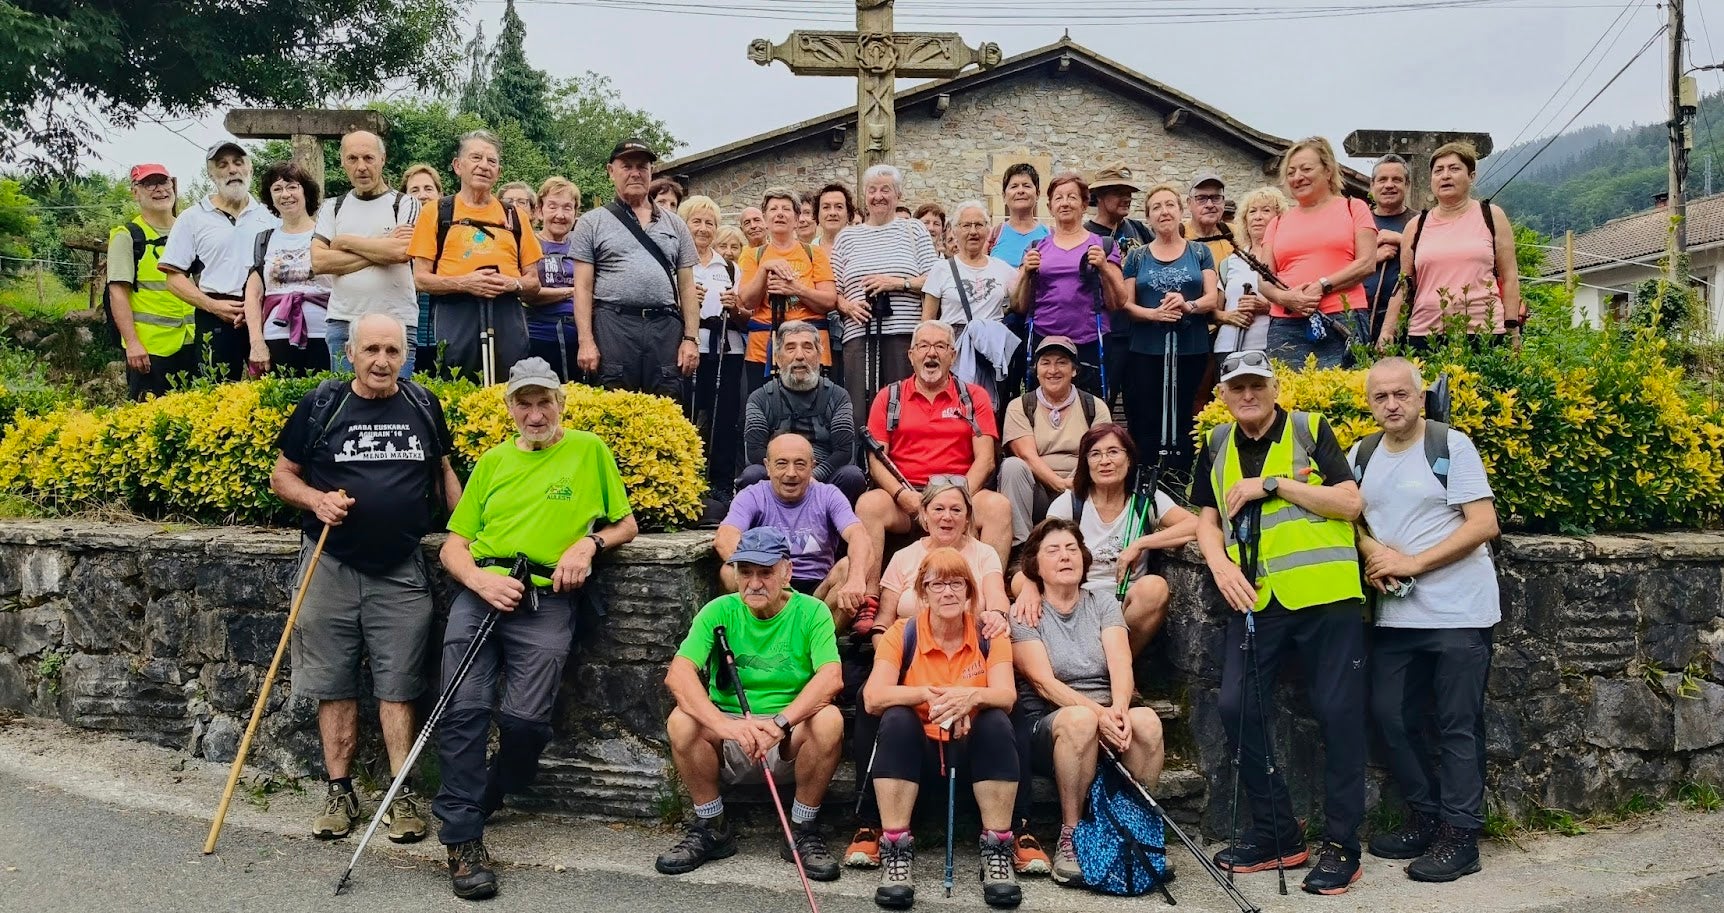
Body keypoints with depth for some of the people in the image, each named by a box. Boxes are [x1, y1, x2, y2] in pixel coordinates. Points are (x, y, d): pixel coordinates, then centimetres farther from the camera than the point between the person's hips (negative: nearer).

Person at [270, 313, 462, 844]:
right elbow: (281, 477, 8)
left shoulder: (423, 406, 5)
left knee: (398, 686, 1)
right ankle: (340, 793, 18)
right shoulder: (320, 406, 0)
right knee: (334, 685, 7)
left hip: (402, 571, 0)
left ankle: (404, 795, 8)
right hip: (330, 566, 0)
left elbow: (444, 474, 17)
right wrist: (317, 500, -12)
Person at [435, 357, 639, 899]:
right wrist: (478, 579, -4)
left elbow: (626, 523, 18)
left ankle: (482, 803, 13)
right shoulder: (492, 462, 20)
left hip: (548, 601, -2)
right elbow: (452, 546, 17)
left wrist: (589, 541, -2)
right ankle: (462, 839, -4)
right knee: (463, 708, -15)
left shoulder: (589, 451, 14)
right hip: (481, 591, 2)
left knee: (526, 717, -16)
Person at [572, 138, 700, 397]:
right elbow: (583, 288, 3)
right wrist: (586, 341, -7)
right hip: (613, 326, -2)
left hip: (665, 328, 2)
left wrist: (691, 339, 3)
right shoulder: (592, 223, 10)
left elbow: (687, 287, 14)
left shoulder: (675, 224, 17)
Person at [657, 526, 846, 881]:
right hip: (727, 744, 1)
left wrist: (779, 723, -36)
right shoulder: (719, 612, -3)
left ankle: (804, 832, -7)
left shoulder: (811, 612, -5)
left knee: (829, 719, -30)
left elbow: (830, 677, -21)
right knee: (681, 721, -26)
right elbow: (678, 673, -18)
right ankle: (712, 829, -3)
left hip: (790, 745, -1)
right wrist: (723, 723, -35)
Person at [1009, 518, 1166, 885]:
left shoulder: (1103, 603, 12)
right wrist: (1098, 712, -26)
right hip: (1045, 725, -3)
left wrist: (1119, 709, -25)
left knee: (1147, 721, -29)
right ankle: (1069, 837, -23)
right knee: (1080, 719, -37)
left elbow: (1122, 666, -3)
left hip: (1108, 720, 3)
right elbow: (1044, 682, -11)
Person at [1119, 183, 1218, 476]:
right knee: (1145, 424, -4)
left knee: (1183, 422, 1)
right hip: (1146, 352, 0)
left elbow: (1212, 298, 2)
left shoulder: (1200, 252, 9)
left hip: (1191, 350, 0)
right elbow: (1126, 304, 4)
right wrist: (1153, 313, -15)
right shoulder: (1137, 256, 10)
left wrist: (1187, 306, -18)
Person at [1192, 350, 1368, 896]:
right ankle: (1276, 834, 14)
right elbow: (1206, 519, 13)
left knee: (1337, 712, 0)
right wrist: (1220, 565, -6)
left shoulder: (1309, 430, 0)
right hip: (1255, 599, 4)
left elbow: (1350, 503, -9)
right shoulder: (1217, 446, 13)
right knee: (1237, 707, -2)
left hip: (1326, 594, -4)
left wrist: (1273, 485, -14)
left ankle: (1341, 845, 12)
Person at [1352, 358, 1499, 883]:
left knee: (1459, 726, 1)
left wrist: (1411, 563, -17)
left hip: (1458, 612, -6)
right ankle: (1427, 818, 24)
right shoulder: (1361, 457, 9)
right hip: (1395, 616, 6)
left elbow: (1484, 525, -13)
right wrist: (1373, 553, -6)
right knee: (1390, 717, 8)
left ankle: (1459, 836, 10)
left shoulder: (1452, 446, -7)